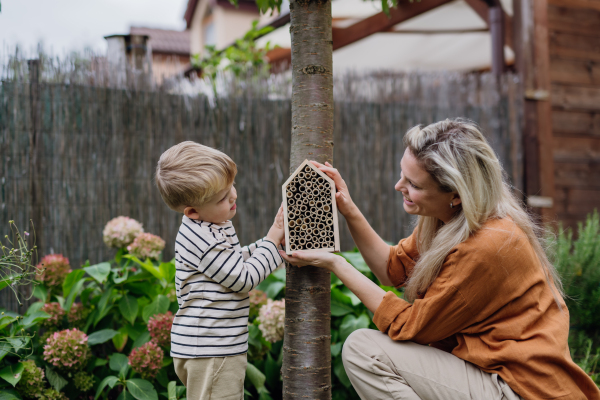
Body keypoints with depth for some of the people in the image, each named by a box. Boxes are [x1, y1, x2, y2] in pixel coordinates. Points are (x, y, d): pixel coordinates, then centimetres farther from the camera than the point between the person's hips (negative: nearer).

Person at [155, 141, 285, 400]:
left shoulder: (216, 227, 10)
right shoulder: (204, 240, -23)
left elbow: (237, 260, 23)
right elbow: (243, 279, -17)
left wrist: (272, 238, 10)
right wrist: (273, 239, -9)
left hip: (220, 346, 10)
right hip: (209, 352, -10)